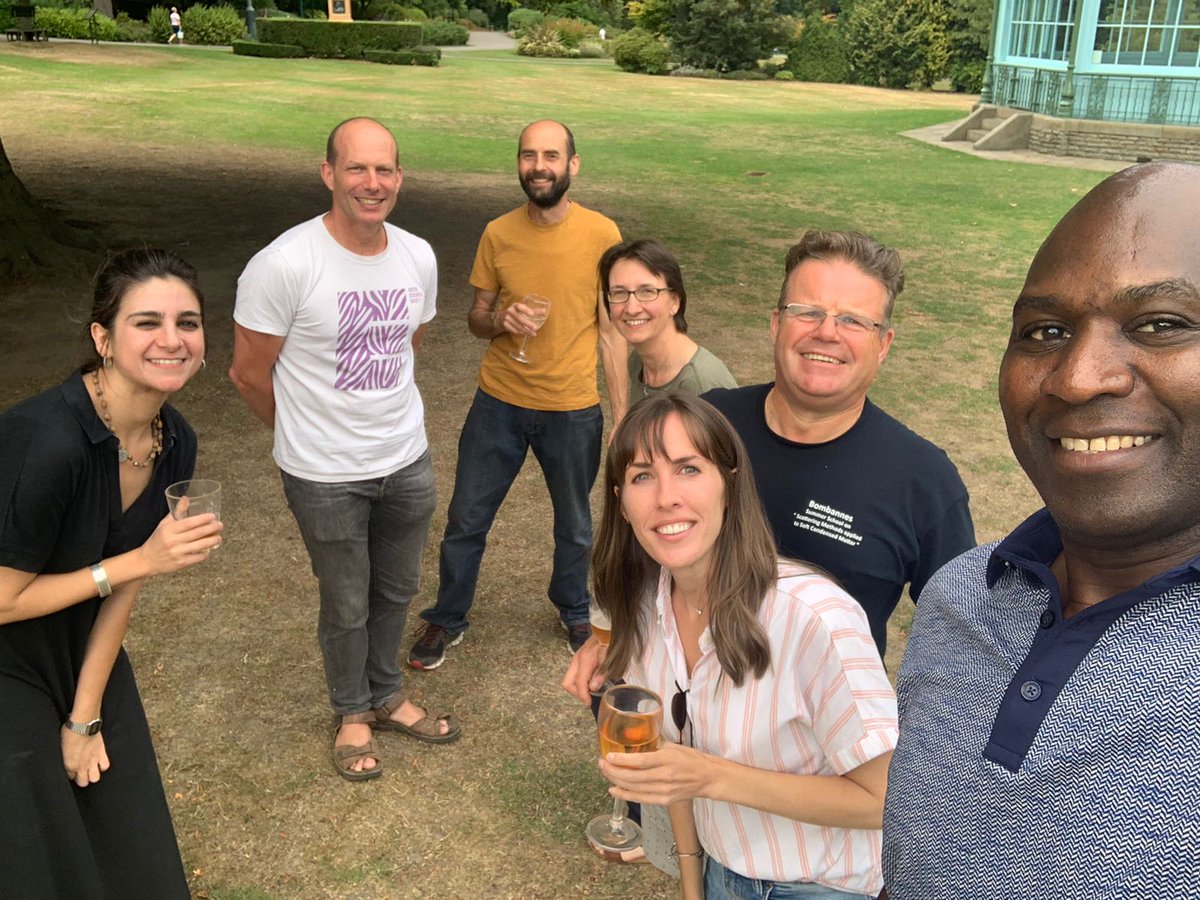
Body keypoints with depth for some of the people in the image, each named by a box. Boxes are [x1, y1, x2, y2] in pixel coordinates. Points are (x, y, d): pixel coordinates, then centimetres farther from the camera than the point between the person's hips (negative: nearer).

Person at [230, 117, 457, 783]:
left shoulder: (418, 257, -3)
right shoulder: (284, 264, -20)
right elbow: (249, 373, -10)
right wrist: (311, 434, 4)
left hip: (408, 462, 5)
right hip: (325, 477, -5)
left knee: (396, 591, 21)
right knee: (346, 606, 12)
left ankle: (386, 697, 44)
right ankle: (352, 713, 38)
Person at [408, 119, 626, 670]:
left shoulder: (601, 235, -10)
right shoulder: (498, 234, -4)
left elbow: (611, 332, -4)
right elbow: (476, 319, 6)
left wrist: (621, 417, -6)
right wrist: (500, 319, -18)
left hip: (573, 410, -1)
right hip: (499, 403, 2)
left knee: (574, 527, 18)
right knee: (465, 520, 12)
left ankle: (574, 612, 44)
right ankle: (447, 619, 35)